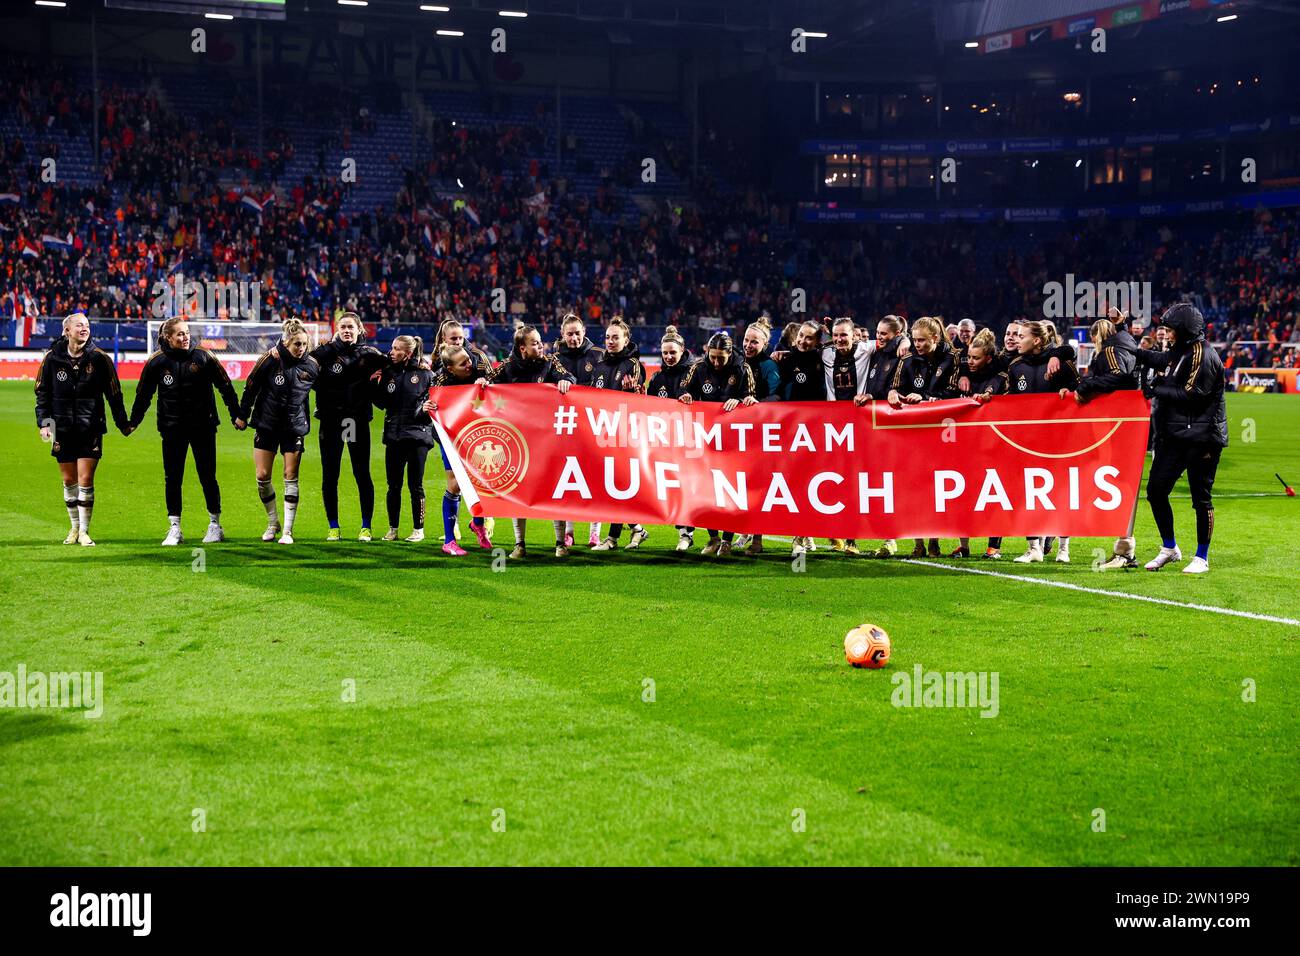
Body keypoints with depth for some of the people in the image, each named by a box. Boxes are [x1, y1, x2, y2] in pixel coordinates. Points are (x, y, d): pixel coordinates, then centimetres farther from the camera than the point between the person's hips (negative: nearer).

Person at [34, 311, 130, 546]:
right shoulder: (52, 358, 0)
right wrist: (43, 422, 0)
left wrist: (123, 423, 6)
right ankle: (74, 528, 24)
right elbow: (43, 392, 8)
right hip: (63, 429, 2)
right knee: (69, 480, 9)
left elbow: (114, 393, 4)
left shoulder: (99, 358, -3)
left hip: (91, 429, -2)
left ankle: (84, 531, 2)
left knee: (85, 480, -7)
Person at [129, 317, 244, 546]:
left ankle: (215, 525, 17)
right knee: (172, 479, 1)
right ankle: (174, 529, 9)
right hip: (172, 429, 1)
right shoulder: (157, 362, -3)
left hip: (203, 426, -1)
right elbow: (143, 394, 8)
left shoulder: (203, 357, -5)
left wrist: (237, 415, 3)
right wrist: (133, 422, 10)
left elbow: (225, 386, 2)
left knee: (207, 477, 4)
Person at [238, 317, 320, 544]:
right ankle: (273, 522, 20)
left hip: (295, 427, 1)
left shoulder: (311, 365, -6)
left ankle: (288, 530, 5)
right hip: (266, 424, -1)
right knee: (262, 476, 0)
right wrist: (242, 414, 2)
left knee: (290, 477, 0)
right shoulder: (270, 360, -13)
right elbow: (251, 386, -3)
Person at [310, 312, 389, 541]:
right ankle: (333, 528, 13)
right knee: (330, 475, 3)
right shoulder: (326, 352, 0)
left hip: (358, 421, 0)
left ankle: (366, 527, 11)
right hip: (331, 421, 0)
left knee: (362, 474, 2)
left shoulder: (368, 354, 3)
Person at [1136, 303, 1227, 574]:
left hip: (1202, 438, -9)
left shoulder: (1203, 355, -14)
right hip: (1175, 436, 9)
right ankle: (1169, 548, 20)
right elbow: (1158, 359, 31)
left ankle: (1202, 557, 10)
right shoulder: (1179, 352, 13)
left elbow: (1192, 395, -19)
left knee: (1201, 497, -1)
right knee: (1156, 490, 6)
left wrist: (1158, 389, -10)